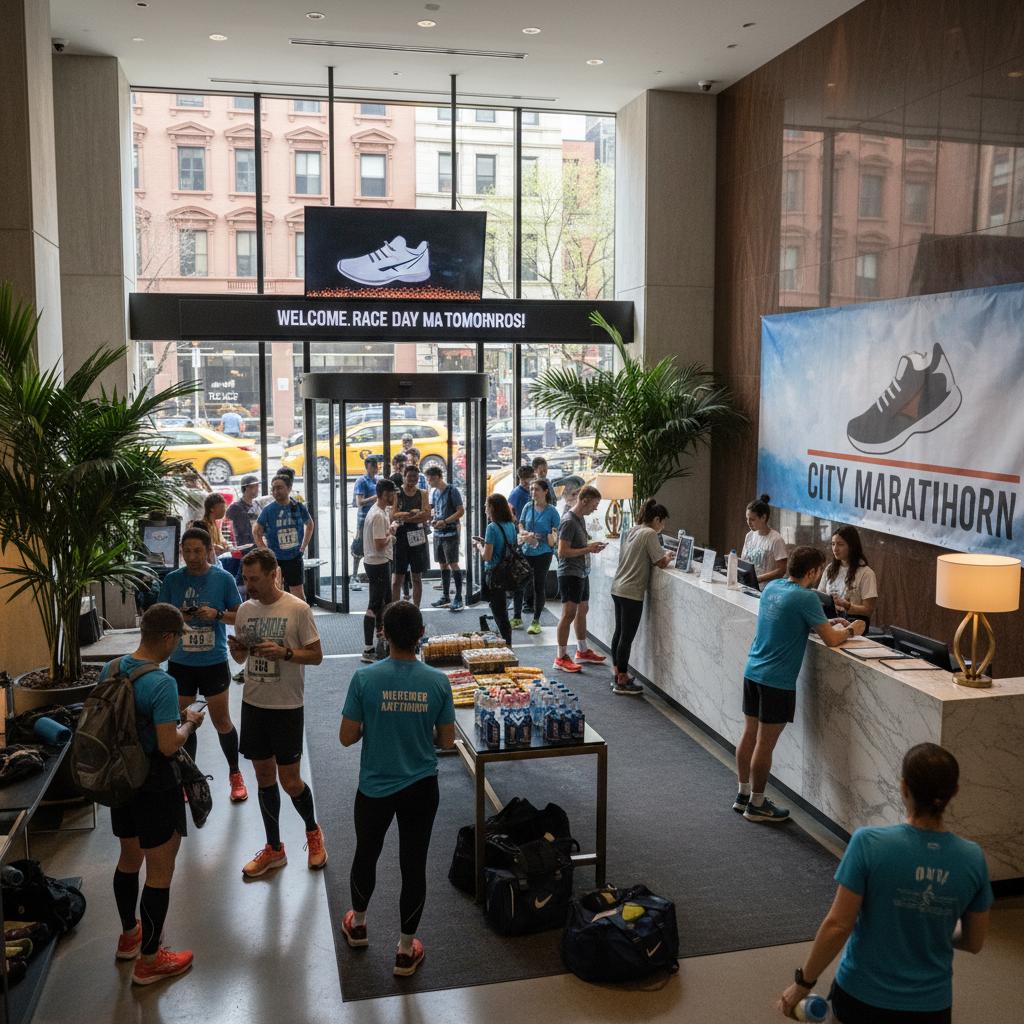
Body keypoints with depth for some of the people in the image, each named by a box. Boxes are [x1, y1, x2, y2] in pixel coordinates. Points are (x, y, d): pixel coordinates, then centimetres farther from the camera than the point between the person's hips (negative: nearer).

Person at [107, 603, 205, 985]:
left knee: (129, 859, 25)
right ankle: (149, 960, 17)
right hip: (155, 790, -8)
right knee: (160, 872, 7)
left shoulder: (110, 670, -2)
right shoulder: (161, 684, -26)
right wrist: (190, 723, -8)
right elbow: (168, 746, -25)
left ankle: (129, 935, 44)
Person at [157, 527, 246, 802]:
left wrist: (217, 614, -20)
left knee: (222, 722, 6)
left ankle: (235, 775, 26)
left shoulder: (223, 578, -7)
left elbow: (239, 615, -1)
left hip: (214, 662, -2)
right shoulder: (172, 580, -2)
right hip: (180, 662, 2)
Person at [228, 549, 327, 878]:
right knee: (264, 777, 13)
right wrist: (236, 649, -9)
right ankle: (274, 849, 27)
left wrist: (284, 652, -24)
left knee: (290, 781, 1)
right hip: (253, 703, 5)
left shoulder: (298, 609, -12)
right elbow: (241, 657, 14)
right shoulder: (245, 610, 4)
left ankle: (312, 832, 29)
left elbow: (316, 655, -9)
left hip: (286, 706, -5)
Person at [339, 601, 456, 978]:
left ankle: (357, 925, 46)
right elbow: (447, 740, -4)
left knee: (366, 855, 23)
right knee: (414, 865, 13)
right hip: (421, 789, 0)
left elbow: (347, 737, -11)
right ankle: (405, 950, 26)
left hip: (374, 788, 0)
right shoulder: (438, 681, -12)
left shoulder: (364, 679, -17)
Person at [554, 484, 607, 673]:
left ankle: (582, 651, 29)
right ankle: (561, 657, -1)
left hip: (582, 572, 10)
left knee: (582, 610, 17)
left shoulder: (580, 518, 11)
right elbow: (563, 552, -22)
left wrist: (591, 546, 6)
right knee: (569, 614, -7)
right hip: (570, 574, -10)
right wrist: (588, 549, -17)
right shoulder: (568, 521, -19)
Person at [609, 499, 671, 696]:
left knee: (619, 633, 16)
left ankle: (618, 674, 25)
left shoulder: (630, 531, 12)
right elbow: (661, 563, -14)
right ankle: (622, 682, 4)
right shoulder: (650, 534, -13)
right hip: (632, 593, -9)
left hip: (618, 589, 9)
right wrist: (668, 556, 8)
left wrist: (662, 555, 14)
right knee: (627, 637, -2)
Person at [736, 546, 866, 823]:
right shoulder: (806, 598, -17)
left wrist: (828, 622, 20)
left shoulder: (771, 587, 8)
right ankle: (757, 805, 13)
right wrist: (851, 630, 8)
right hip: (777, 680, -8)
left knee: (749, 735, 17)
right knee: (765, 744, 2)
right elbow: (831, 640, -12)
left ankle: (743, 794, 29)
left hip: (753, 672, 8)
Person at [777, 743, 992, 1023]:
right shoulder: (972, 858, -10)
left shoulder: (869, 843, -20)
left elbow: (837, 926, -17)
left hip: (862, 997, -1)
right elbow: (973, 942, 2)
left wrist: (803, 983, -4)